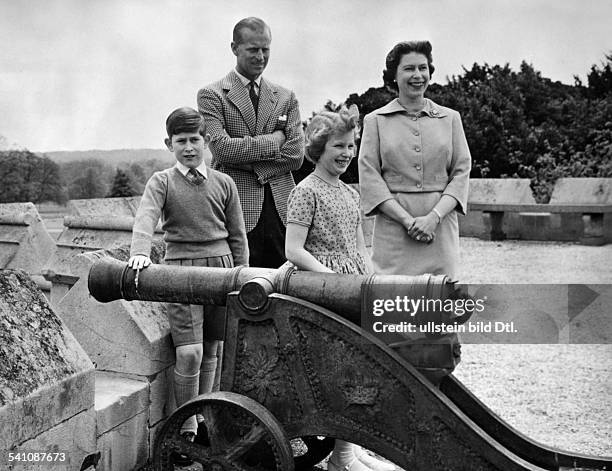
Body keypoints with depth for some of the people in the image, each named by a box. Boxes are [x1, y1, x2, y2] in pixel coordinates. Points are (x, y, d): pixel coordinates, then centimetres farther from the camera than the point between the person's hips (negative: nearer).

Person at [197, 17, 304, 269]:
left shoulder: (286, 97, 16)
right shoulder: (212, 95, 5)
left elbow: (296, 155, 4)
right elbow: (221, 147, -10)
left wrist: (244, 157, -5)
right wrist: (273, 141, -5)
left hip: (281, 207, 4)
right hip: (237, 209, -3)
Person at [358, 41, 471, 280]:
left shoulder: (450, 118, 14)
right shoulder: (375, 120, 8)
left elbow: (462, 172, 7)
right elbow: (369, 178, 0)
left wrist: (434, 217, -9)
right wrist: (407, 220, -11)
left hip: (441, 230, 2)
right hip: (393, 229, -1)